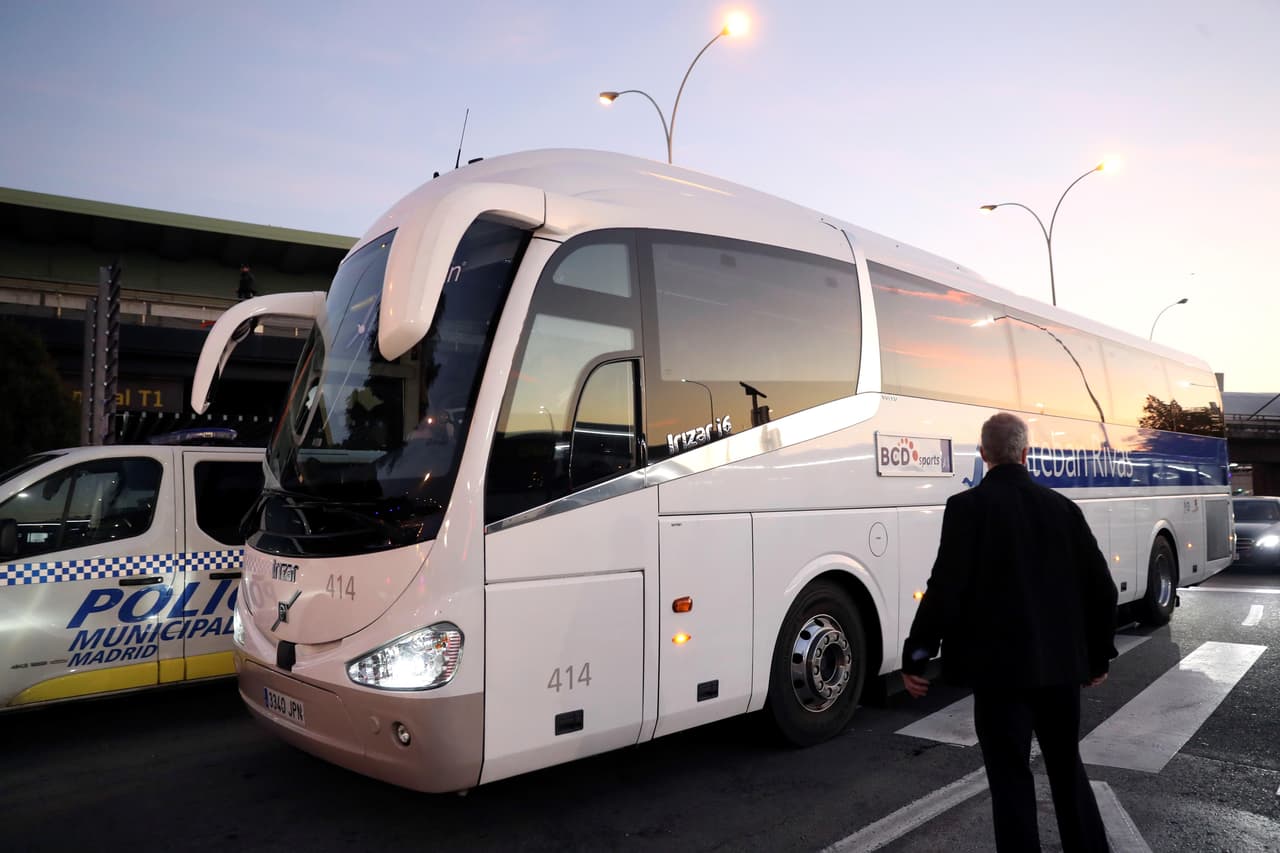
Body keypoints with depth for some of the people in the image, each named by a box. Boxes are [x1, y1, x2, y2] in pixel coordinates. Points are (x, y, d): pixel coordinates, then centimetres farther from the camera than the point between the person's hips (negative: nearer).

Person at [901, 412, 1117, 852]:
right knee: (1068, 768, 22)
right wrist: (1099, 653, 18)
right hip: (1060, 662, 5)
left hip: (1001, 665, -5)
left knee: (1011, 778, 6)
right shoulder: (1062, 506, 3)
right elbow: (1101, 587, 6)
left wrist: (915, 656, -9)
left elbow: (946, 588, -17)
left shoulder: (968, 506, -12)